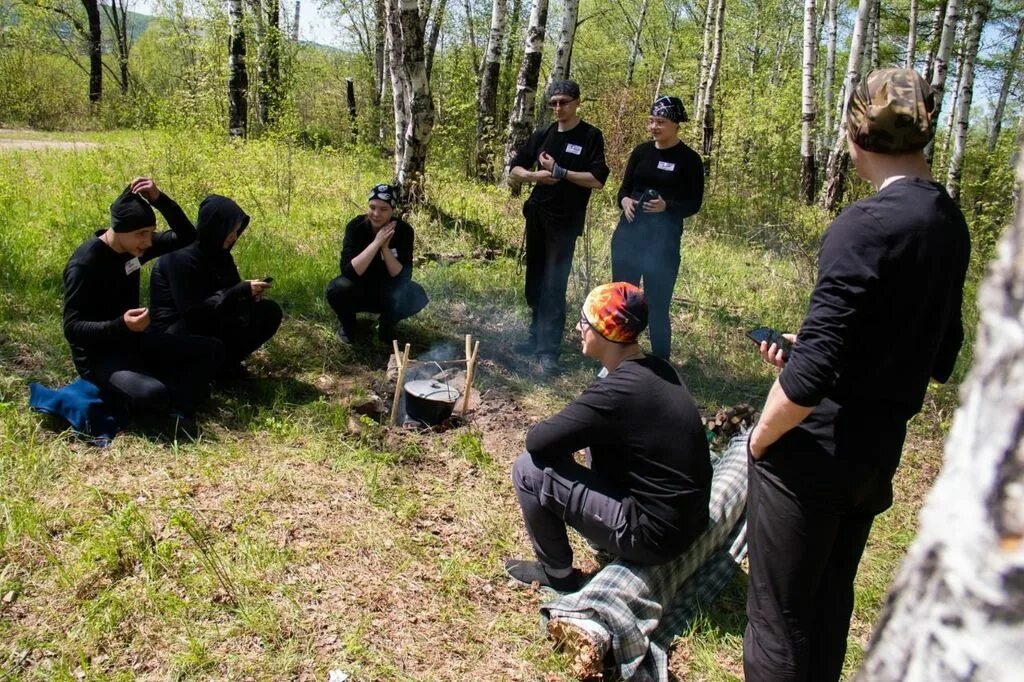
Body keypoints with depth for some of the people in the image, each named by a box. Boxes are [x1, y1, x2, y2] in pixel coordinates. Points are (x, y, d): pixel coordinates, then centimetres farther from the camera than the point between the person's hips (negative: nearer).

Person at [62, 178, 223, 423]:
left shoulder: (134, 246, 0)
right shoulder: (84, 265, -21)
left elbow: (186, 236, 0)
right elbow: (72, 329, -22)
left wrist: (160, 199, -15)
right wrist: (121, 325, -38)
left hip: (133, 342, 8)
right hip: (98, 357, -8)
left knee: (212, 349, -2)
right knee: (152, 394, -37)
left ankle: (174, 403, -17)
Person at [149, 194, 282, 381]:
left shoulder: (217, 252, 2)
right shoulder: (181, 255, -23)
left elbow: (228, 290, 9)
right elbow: (193, 311, -28)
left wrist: (248, 291, -16)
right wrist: (242, 291, -28)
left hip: (207, 321, 8)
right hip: (177, 332, -8)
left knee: (270, 312, -3)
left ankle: (222, 361, 2)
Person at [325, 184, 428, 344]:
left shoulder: (404, 230, -17)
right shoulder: (356, 226, -20)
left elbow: (403, 277, -23)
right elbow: (349, 271, -31)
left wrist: (385, 247, -34)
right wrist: (376, 243, -36)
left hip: (387, 291, 1)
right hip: (358, 290, -1)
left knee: (416, 296, -28)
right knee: (337, 289, -33)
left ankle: (386, 324, 5)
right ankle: (347, 324, 3)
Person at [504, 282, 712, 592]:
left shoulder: (617, 390, -25)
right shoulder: (655, 369, 2)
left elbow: (536, 440, -17)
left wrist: (561, 433, 4)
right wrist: (569, 430, 8)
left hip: (655, 534, -9)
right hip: (687, 518, 9)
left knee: (528, 469, -7)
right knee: (598, 433, 22)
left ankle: (556, 572, 13)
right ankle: (606, 540, 28)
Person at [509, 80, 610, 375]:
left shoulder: (590, 136, -6)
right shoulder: (542, 134, 9)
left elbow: (598, 180, -15)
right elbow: (515, 168, 12)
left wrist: (559, 172, -18)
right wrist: (535, 175, -9)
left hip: (566, 221, -6)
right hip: (537, 216, 6)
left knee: (554, 286, -8)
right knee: (535, 280, 12)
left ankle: (549, 350, -4)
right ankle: (537, 337, 25)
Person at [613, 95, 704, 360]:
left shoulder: (689, 159, -4)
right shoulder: (641, 151, 9)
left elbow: (694, 204, -4)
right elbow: (624, 188, 13)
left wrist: (666, 206, -23)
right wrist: (625, 201, -11)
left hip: (664, 240, -4)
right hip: (628, 235, 5)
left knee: (657, 305, -1)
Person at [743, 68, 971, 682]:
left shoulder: (866, 225, -21)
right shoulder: (951, 223, 4)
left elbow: (812, 371, -26)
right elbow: (939, 357, 14)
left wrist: (759, 440, -9)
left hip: (814, 452, -8)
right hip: (879, 451, 8)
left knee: (779, 617, 8)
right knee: (831, 605, 24)